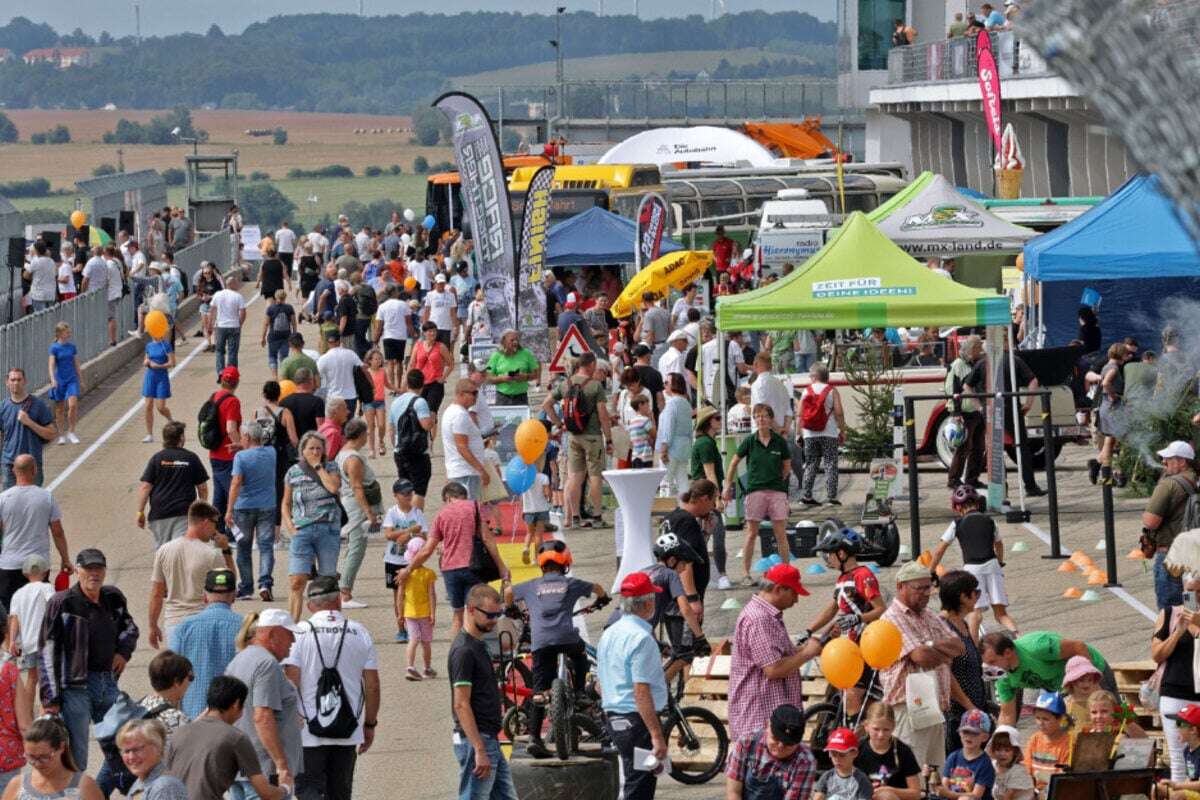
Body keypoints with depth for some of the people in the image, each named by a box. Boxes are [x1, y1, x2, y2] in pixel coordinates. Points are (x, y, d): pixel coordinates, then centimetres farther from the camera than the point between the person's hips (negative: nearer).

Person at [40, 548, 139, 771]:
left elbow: (130, 627, 29)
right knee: (76, 754, -4)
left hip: (108, 683, 6)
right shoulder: (62, 603, -8)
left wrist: (123, 651, 7)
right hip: (76, 685, -6)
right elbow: (47, 652, -7)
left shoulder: (113, 598, 9)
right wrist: (50, 698, -11)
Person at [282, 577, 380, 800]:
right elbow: (372, 685, 5)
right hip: (348, 731, 3)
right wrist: (370, 725, 15)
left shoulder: (299, 633, -5)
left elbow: (291, 683, -11)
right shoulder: (359, 633, 4)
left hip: (309, 732, -3)